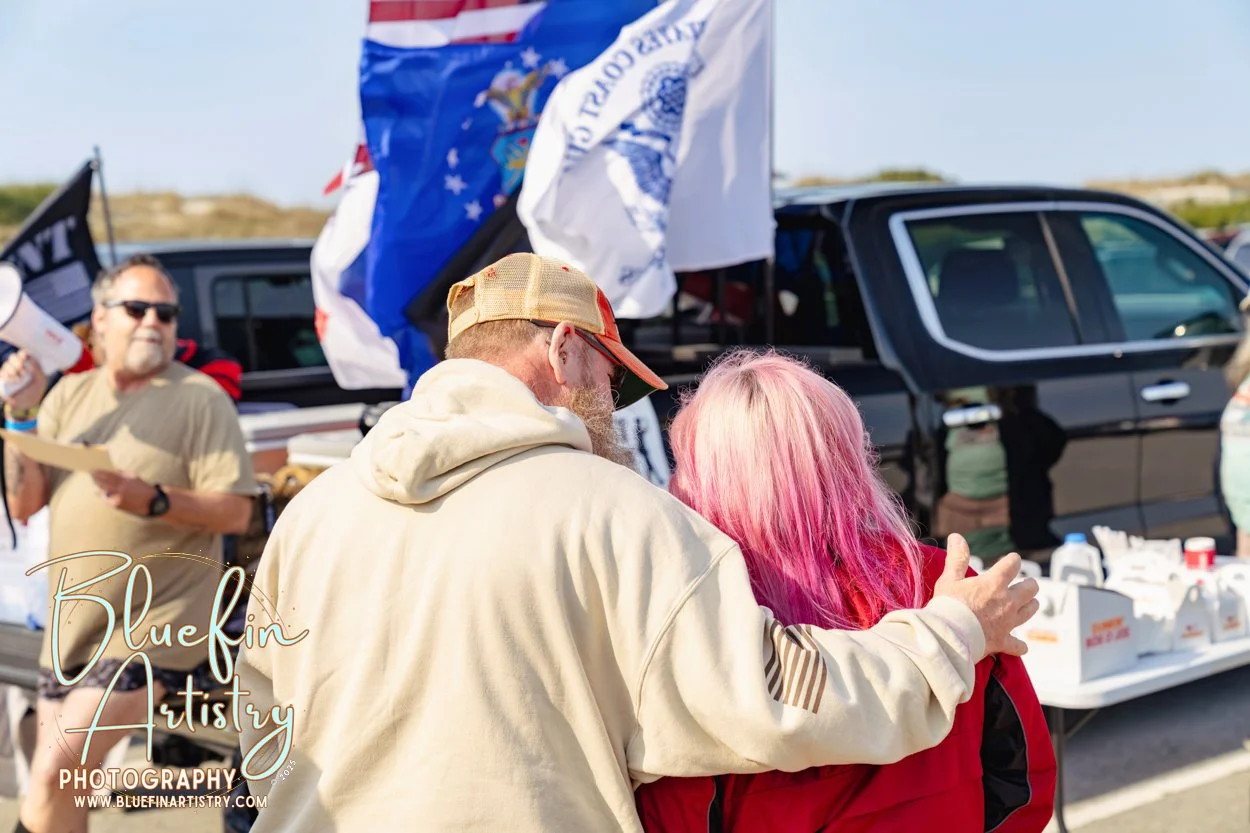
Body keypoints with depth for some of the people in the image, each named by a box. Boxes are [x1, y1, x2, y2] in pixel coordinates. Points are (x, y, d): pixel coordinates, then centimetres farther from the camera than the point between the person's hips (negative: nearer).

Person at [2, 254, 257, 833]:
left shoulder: (198, 397, -8)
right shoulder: (70, 393, 10)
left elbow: (235, 512, -13)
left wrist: (152, 500, -27)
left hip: (155, 625, -6)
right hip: (71, 627, 6)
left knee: (54, 775, -16)